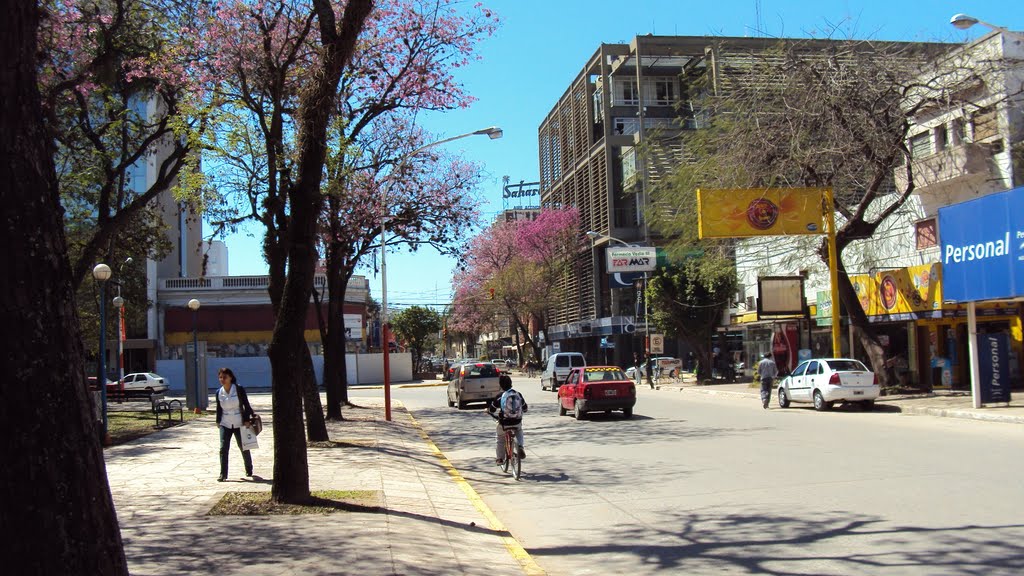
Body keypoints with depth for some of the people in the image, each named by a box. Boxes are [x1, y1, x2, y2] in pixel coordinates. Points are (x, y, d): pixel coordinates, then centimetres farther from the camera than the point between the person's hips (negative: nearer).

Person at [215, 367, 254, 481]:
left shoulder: (239, 389, -9)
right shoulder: (219, 392, 1)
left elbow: (246, 405, -6)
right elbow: (219, 409, 12)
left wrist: (247, 420, -9)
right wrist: (218, 421, 9)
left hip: (239, 424, -2)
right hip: (225, 425, 2)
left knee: (244, 447, 9)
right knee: (223, 449, -8)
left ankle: (249, 469, 30)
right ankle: (223, 474, -3)